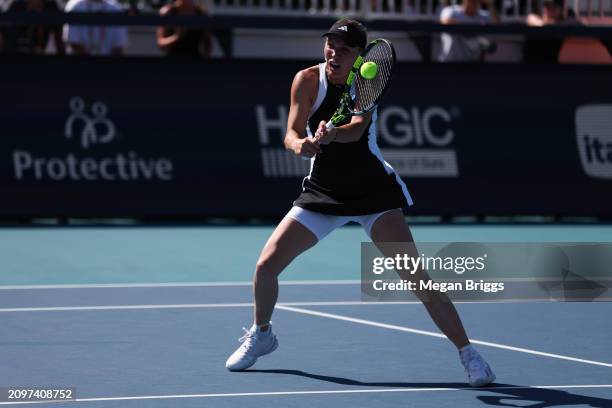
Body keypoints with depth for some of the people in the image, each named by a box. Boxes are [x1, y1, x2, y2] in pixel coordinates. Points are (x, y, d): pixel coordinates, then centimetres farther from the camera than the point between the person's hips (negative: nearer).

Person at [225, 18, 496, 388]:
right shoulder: (309, 80, -10)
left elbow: (358, 128, -32)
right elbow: (291, 134, -18)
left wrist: (330, 135, -54)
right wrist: (300, 144, -42)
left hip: (373, 191, -2)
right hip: (321, 191, 3)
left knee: (415, 275, -17)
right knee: (265, 266, -3)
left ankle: (467, 352, -9)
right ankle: (261, 334, 26)